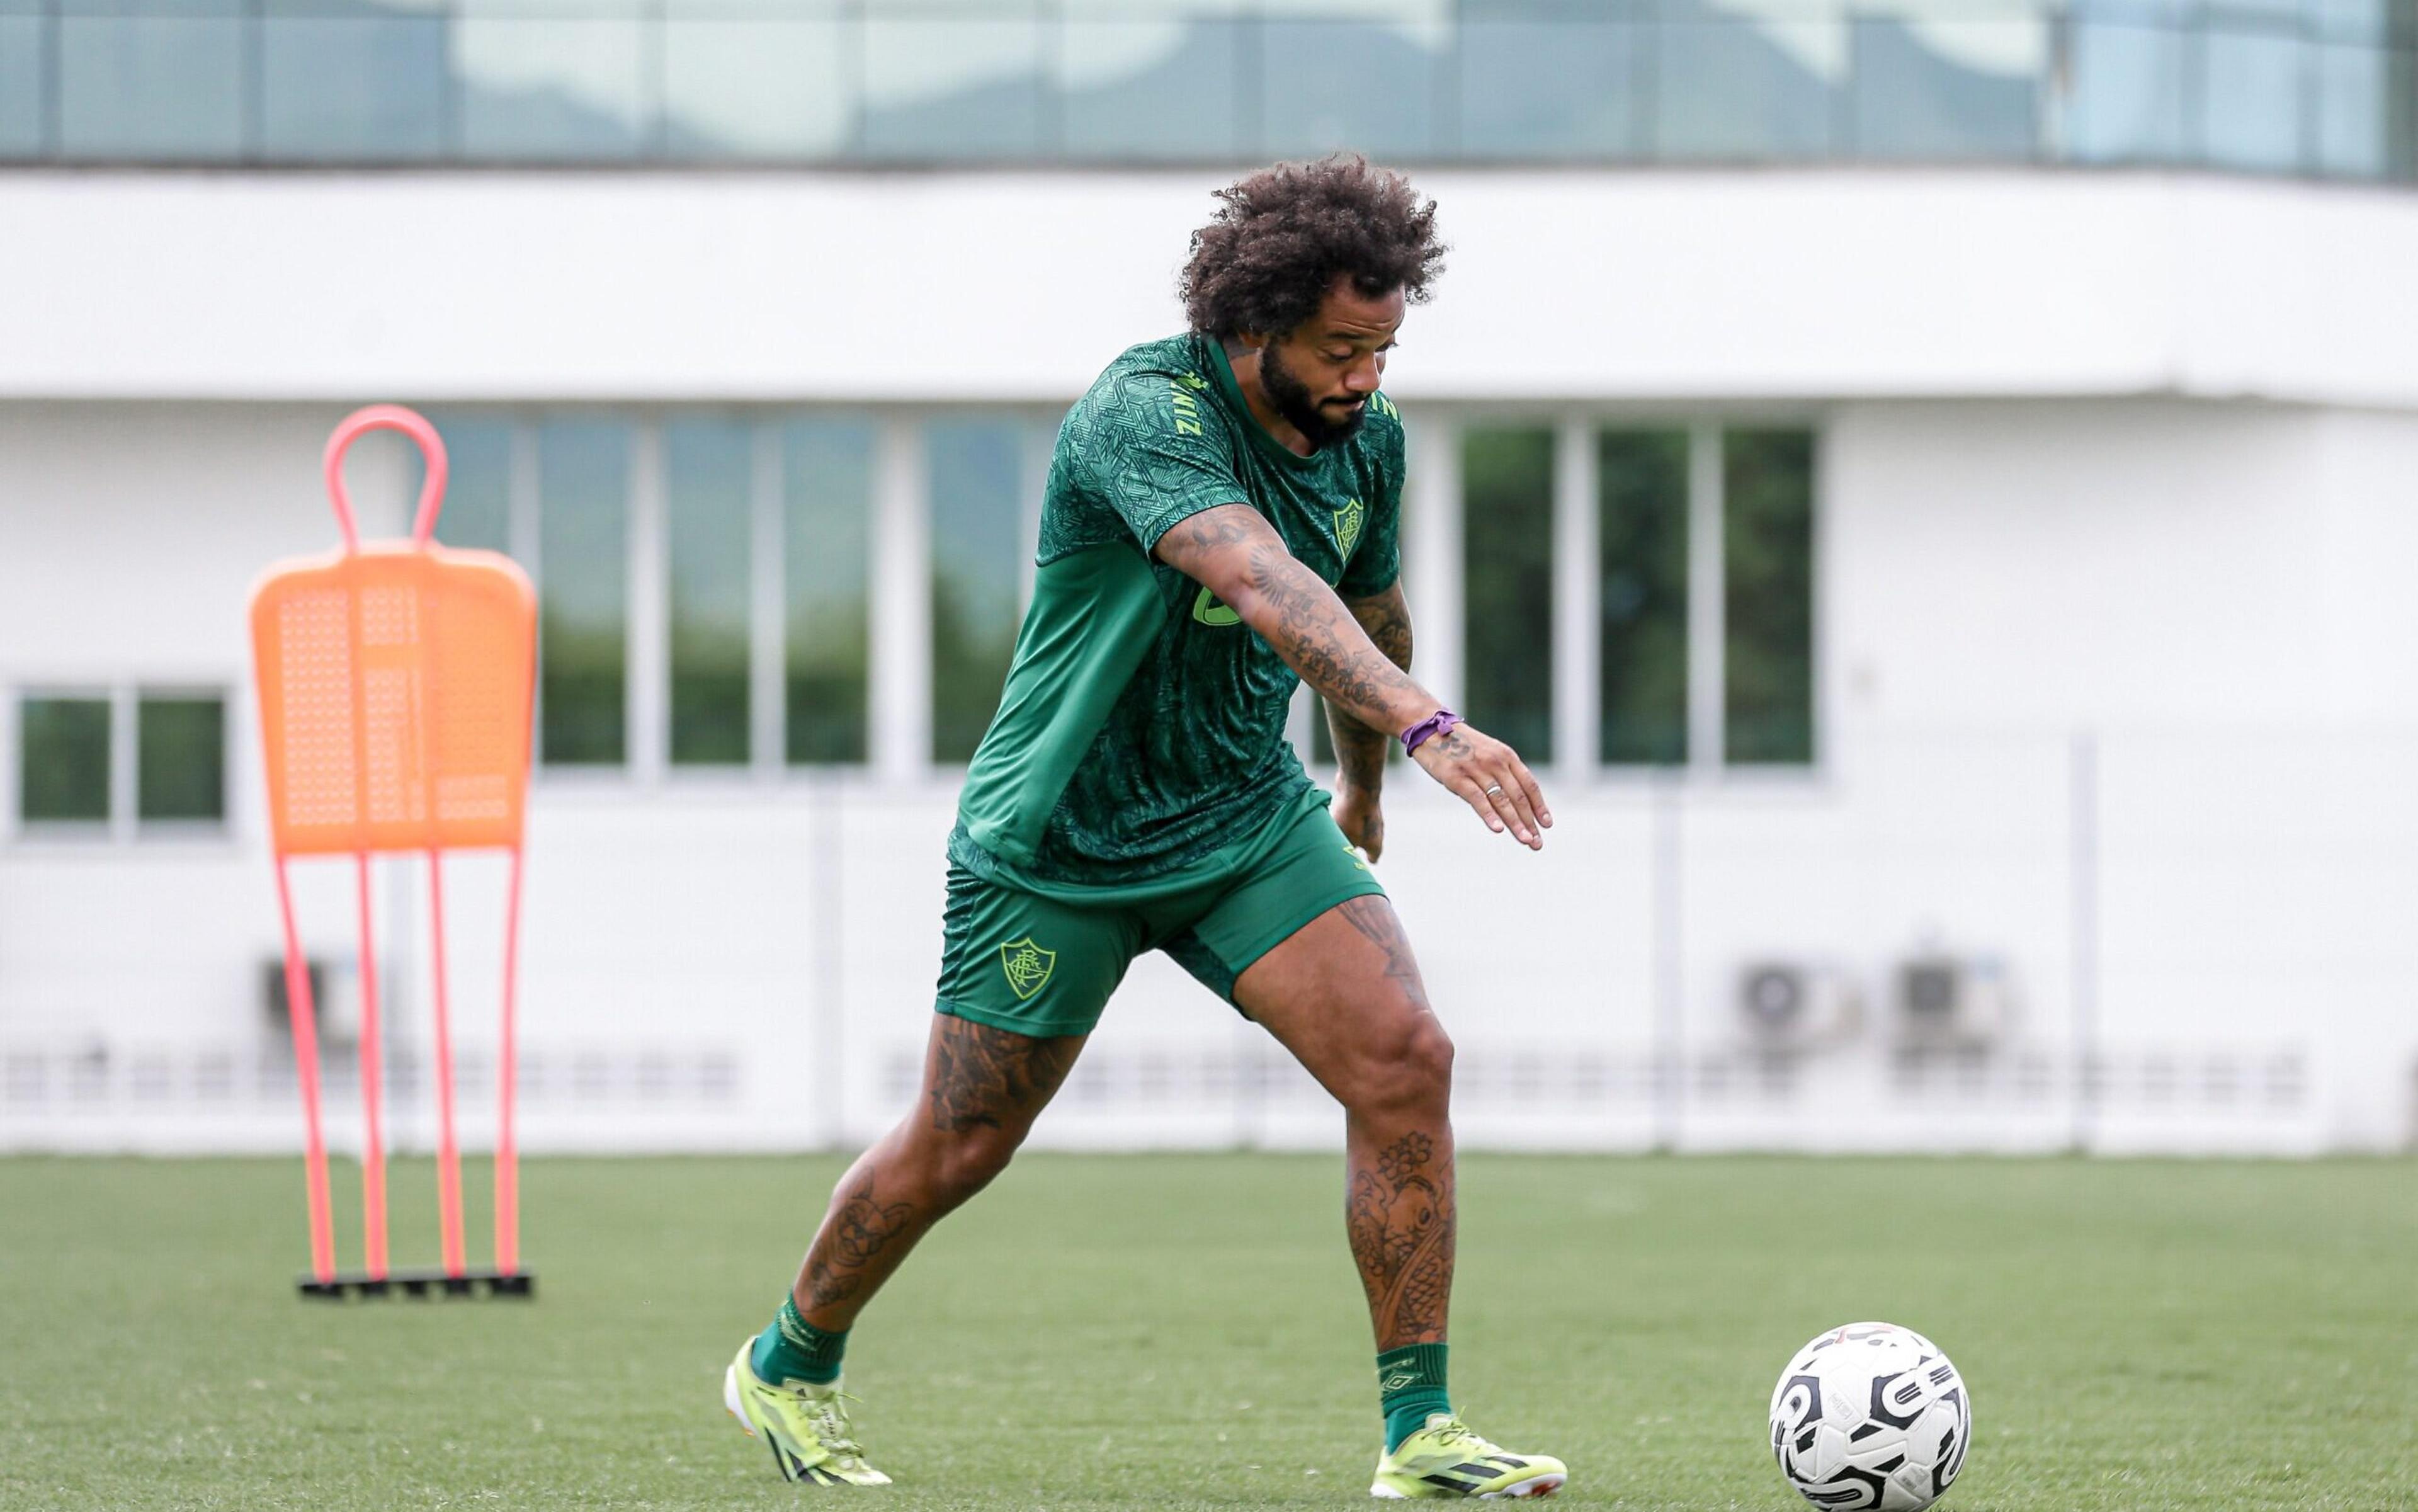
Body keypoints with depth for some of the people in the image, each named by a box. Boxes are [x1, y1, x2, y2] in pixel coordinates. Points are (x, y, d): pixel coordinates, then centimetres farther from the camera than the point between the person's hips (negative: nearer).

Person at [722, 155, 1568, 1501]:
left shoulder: (1365, 440, -3)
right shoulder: (1146, 412, -26)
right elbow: (1266, 585, -44)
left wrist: (1367, 789, 34)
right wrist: (1427, 725, -56)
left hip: (1247, 817, 5)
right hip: (1060, 835, -5)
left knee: (1406, 1060, -15)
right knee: (960, 1148, 7)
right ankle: (790, 1367, 34)